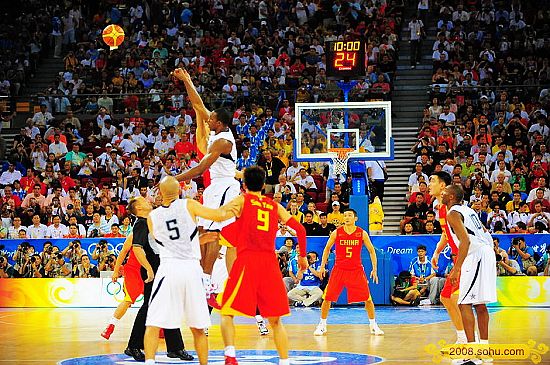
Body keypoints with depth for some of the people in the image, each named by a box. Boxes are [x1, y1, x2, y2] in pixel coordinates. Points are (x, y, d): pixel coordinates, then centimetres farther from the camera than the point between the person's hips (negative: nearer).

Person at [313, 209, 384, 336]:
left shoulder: (362, 233, -4)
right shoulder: (336, 233, -4)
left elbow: (371, 250, 6)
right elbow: (327, 248, 10)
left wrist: (374, 269, 0)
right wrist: (322, 266, 5)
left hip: (356, 270, 0)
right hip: (339, 269, 0)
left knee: (367, 298, -3)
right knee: (327, 298, -3)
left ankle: (373, 325, 13)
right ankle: (322, 325, 13)